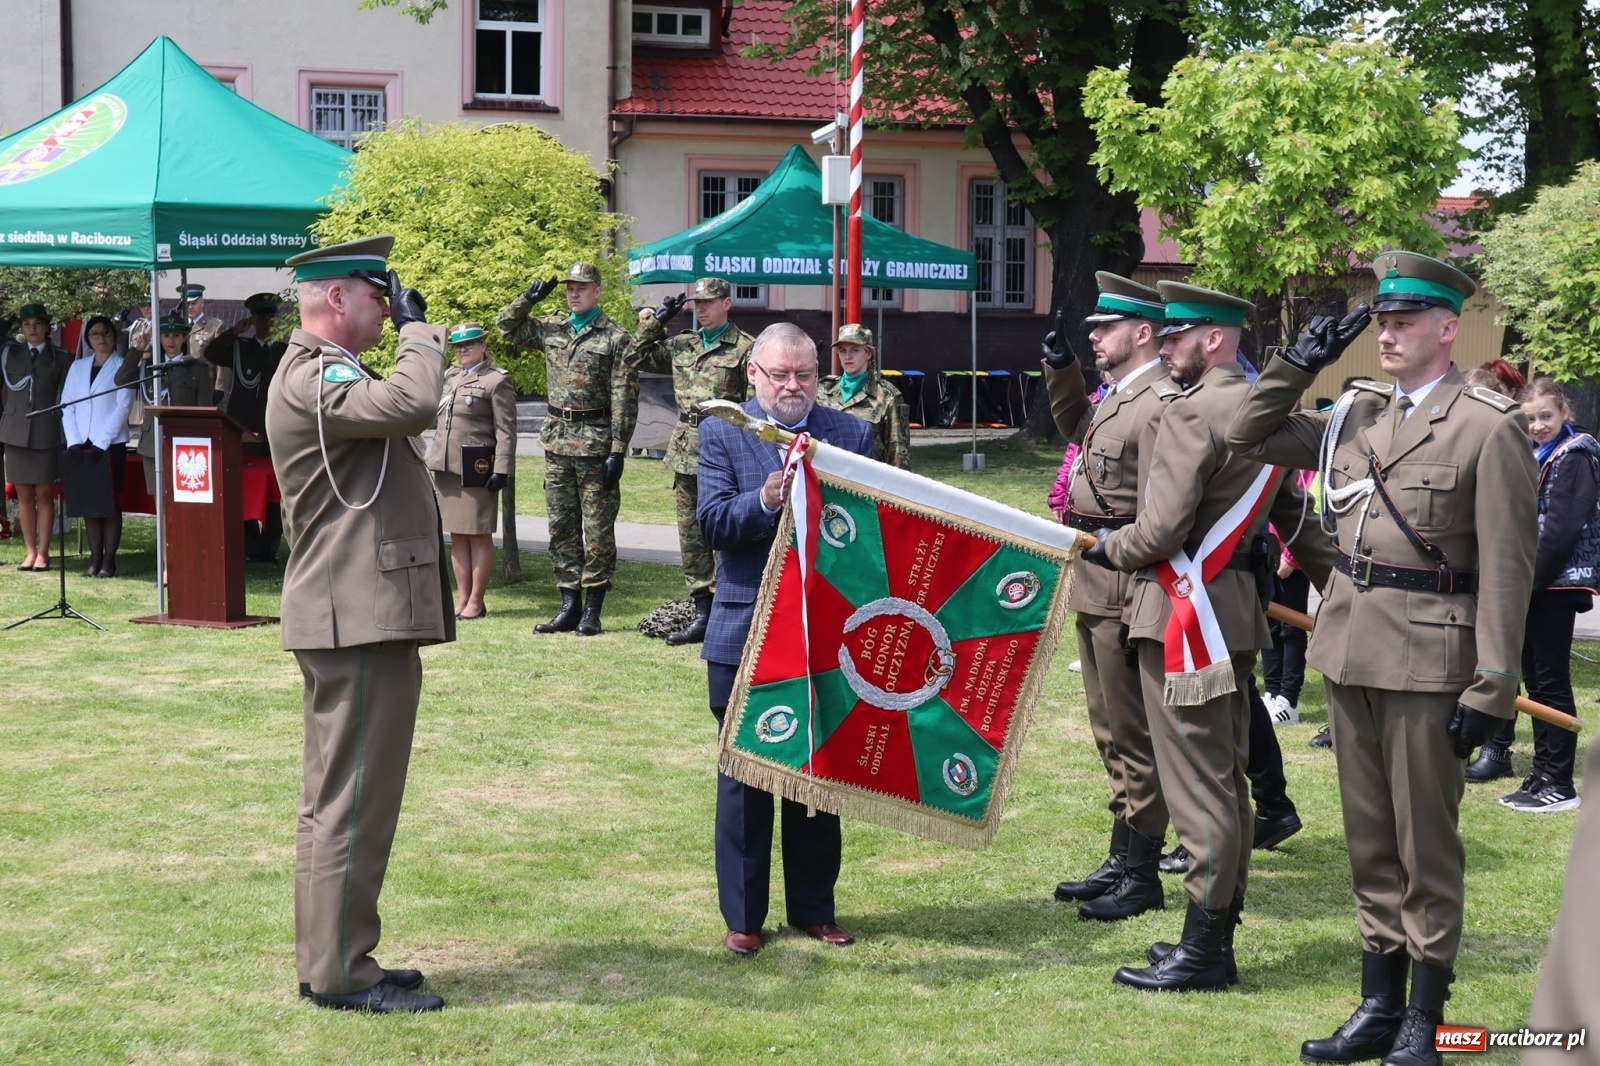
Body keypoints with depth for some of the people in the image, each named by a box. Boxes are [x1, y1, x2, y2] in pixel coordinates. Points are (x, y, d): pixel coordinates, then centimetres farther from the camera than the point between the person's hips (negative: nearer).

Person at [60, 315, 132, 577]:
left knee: (110, 503, -3)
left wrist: (100, 444, -13)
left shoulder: (123, 367, 1)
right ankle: (94, 559, 8)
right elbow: (67, 405, 9)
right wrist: (74, 442, -4)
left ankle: (108, 561, -1)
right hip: (80, 446, 4)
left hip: (111, 446, -4)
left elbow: (122, 408, -7)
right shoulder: (77, 367, 13)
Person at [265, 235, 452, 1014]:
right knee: (353, 801, -6)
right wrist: (417, 328, -17)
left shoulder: (325, 374, 20)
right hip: (359, 622, -11)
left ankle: (329, 961, 23)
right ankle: (340, 972, 1)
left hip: (359, 620, 11)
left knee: (337, 798, 15)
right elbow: (410, 404, -29)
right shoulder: (312, 379, -15)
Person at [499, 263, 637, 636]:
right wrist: (529, 298, 5)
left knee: (598, 530, 0)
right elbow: (508, 326, 24)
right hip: (557, 441, 6)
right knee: (561, 528, 8)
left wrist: (617, 451, -14)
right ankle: (569, 607, 15)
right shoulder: (551, 329, 10)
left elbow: (624, 399, -9)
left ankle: (592, 611, 5)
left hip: (595, 444, -6)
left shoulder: (615, 338, -6)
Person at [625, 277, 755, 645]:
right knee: (691, 538, 9)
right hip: (685, 451, 7)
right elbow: (638, 360, 24)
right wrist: (653, 324, 11)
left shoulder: (745, 348, -5)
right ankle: (703, 613, 15)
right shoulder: (681, 345, 13)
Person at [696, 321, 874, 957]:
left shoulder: (852, 435, 6)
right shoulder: (721, 434, 1)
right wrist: (767, 499, -27)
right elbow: (713, 523, -10)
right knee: (744, 777, 6)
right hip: (745, 635, -1)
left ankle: (813, 908, 23)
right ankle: (742, 916, 16)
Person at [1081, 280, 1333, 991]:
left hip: (1185, 618, -10)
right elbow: (1296, 517, 18)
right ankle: (1218, 936, 21)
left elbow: (1159, 532, -20)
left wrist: (1106, 547, -1)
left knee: (1198, 784, -4)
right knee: (1224, 779, 13)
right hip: (1239, 612, 10)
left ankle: (1202, 952, 2)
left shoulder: (1191, 413, -15)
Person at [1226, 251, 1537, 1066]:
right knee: (1369, 844, 14)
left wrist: (1491, 686, -14)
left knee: (1425, 847, 4)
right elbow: (1249, 438, 18)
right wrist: (1296, 365, 5)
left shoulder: (1490, 427, -8)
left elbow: (1507, 568, -11)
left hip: (1428, 663, -6)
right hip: (1351, 652, 6)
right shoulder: (1354, 413, 9)